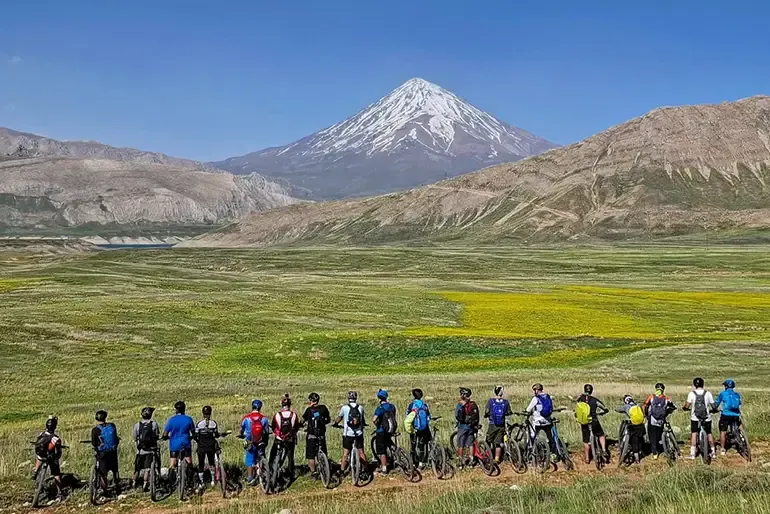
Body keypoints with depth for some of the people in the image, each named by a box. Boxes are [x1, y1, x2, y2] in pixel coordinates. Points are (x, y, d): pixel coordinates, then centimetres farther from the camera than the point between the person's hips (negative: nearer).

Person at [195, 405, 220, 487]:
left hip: (201, 447, -1)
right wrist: (218, 434, 19)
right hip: (211, 447, 1)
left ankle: (201, 482, 6)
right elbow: (216, 435, -3)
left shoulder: (199, 424, -9)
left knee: (201, 464, 8)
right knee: (211, 462, 20)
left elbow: (196, 436, -6)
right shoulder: (214, 423, -6)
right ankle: (213, 479, 16)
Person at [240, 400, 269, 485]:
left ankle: (250, 478, 3)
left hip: (250, 443, -1)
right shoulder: (264, 418, -5)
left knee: (249, 461, 7)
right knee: (258, 461, 16)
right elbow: (266, 432, 4)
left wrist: (242, 436, 30)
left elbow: (242, 430, 8)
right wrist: (265, 442, 21)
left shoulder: (246, 418, -8)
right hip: (261, 444, 1)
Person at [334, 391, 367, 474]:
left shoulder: (344, 408, -8)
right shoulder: (360, 408, -1)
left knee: (345, 453, 3)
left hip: (348, 434, -2)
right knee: (361, 451, 13)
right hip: (359, 434, 2)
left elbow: (339, 418, 6)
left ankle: (342, 471, 3)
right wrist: (363, 424, 34)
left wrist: (335, 424, 27)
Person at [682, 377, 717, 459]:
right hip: (707, 418, 1)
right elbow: (714, 407, -2)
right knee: (709, 433, 18)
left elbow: (687, 406, -9)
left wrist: (683, 407, 13)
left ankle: (692, 454, -3)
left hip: (695, 418, -1)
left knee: (694, 434, 3)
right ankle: (712, 452, 26)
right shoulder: (708, 393, -4)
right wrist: (712, 409, 21)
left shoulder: (692, 393, -7)